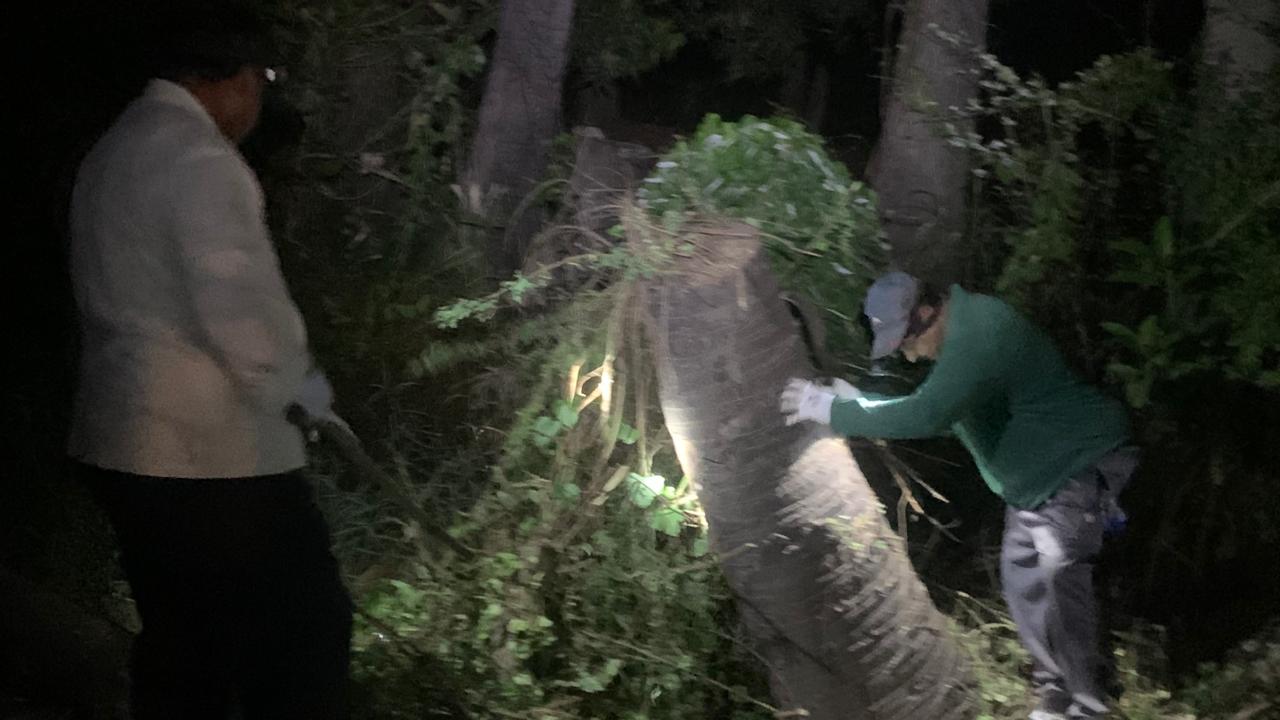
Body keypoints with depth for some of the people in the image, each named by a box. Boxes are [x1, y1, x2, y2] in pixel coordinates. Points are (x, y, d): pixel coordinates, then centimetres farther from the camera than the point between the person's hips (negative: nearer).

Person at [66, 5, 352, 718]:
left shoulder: (111, 152, 12)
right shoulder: (200, 160, -16)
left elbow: (149, 305, 12)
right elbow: (243, 313, -19)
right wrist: (308, 392, -1)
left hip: (125, 445, 9)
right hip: (211, 452, -9)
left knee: (182, 644, 17)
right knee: (305, 629, 0)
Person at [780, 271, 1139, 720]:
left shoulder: (980, 336, -28)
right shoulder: (963, 330, 7)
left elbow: (925, 416, -36)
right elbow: (937, 413, 13)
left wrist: (832, 410, -30)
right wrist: (857, 404, 1)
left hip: (1083, 462, -11)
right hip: (1038, 478, 11)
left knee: (1057, 578, -18)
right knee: (1022, 578, 11)